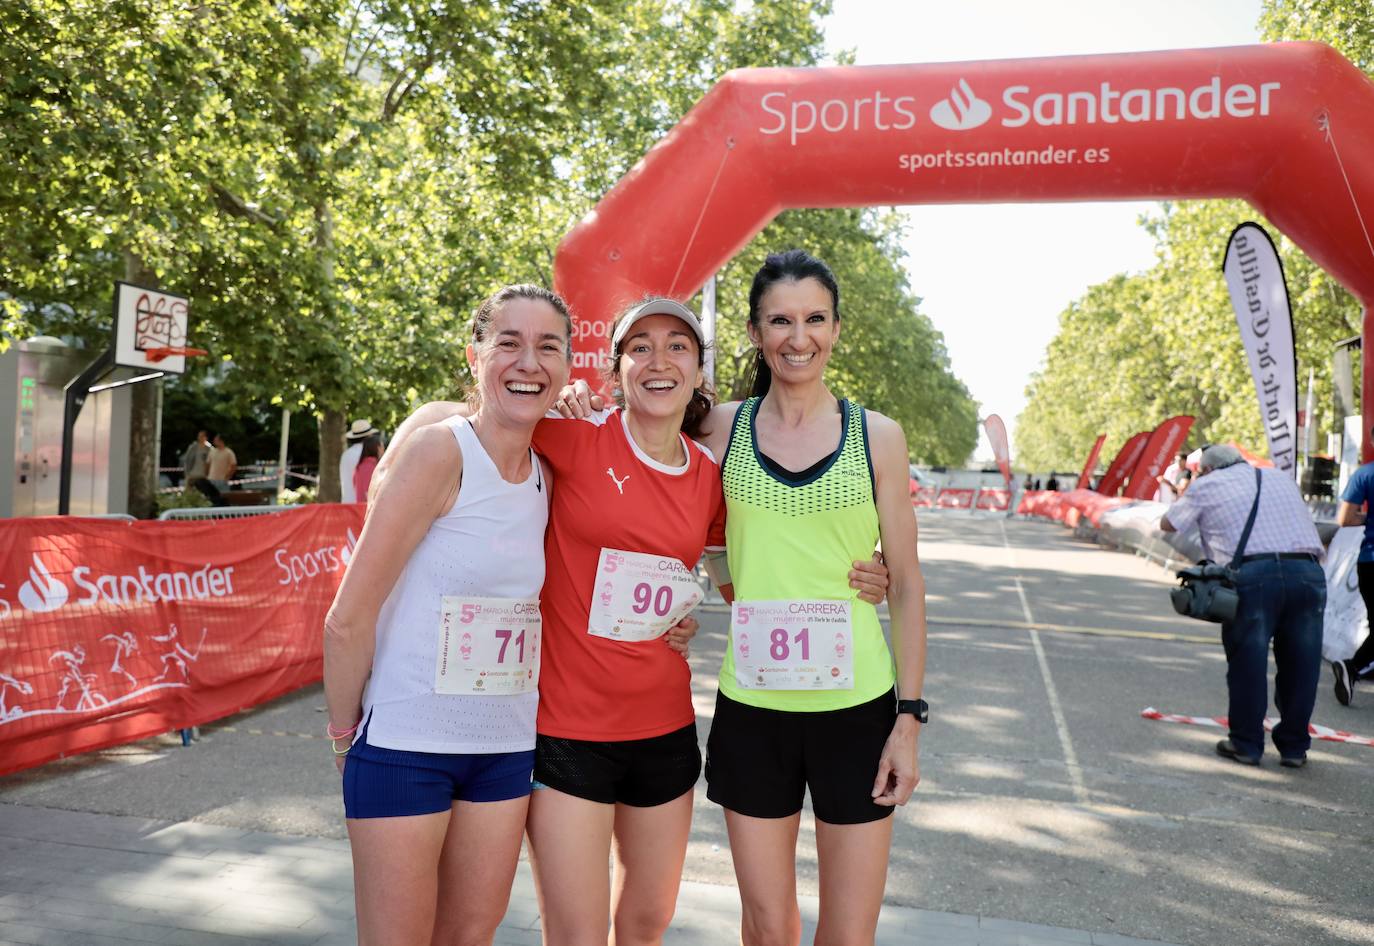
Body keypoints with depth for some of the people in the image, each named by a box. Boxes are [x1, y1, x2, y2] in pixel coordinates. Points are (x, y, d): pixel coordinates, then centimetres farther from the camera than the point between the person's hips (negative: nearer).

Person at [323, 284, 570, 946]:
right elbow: (348, 622, -13)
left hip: (506, 749, 6)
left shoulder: (547, 476, 3)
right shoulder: (439, 452, -15)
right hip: (406, 747, -6)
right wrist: (346, 735, -3)